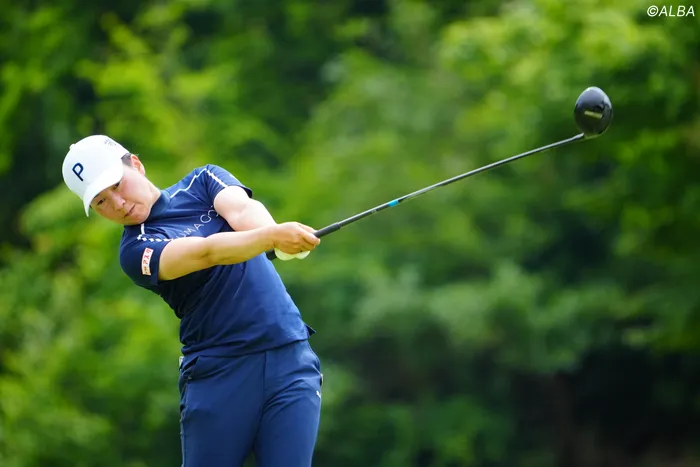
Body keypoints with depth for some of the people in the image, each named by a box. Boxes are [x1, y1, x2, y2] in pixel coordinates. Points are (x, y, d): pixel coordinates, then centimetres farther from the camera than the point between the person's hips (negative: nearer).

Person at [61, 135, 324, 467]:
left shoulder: (203, 180, 11)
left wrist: (276, 232, -34)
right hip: (218, 373, -2)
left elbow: (242, 211, -11)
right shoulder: (136, 251, -4)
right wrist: (272, 237, -39)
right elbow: (207, 253, -22)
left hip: (289, 356, 2)